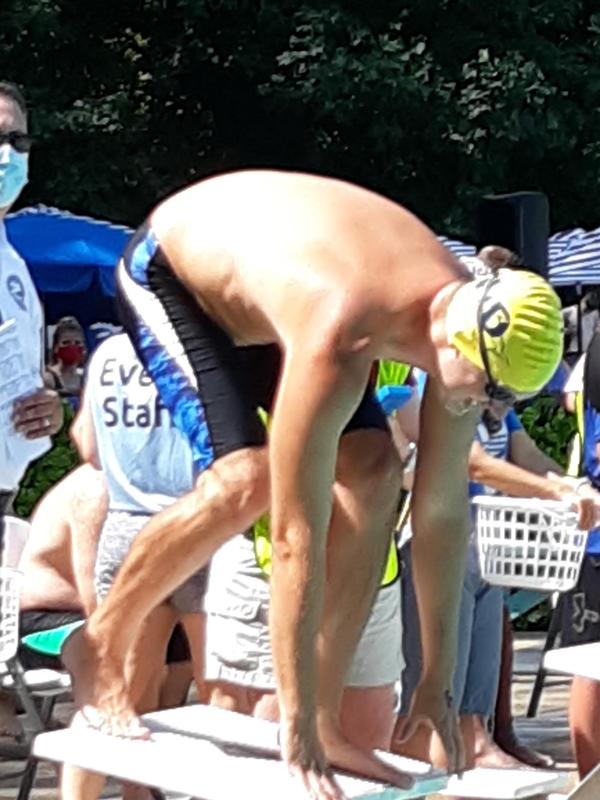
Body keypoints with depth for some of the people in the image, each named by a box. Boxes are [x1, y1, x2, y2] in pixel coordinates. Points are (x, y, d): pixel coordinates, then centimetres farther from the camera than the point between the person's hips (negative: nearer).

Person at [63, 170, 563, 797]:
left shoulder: (471, 324, -21)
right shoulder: (336, 343, -43)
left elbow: (443, 508, -12)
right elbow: (297, 539, -40)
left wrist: (436, 683, -8)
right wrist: (296, 727, -35)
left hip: (260, 285, 7)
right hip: (167, 268, -7)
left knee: (372, 471, -11)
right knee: (246, 480, -27)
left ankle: (324, 720, -3)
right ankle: (100, 643, -4)